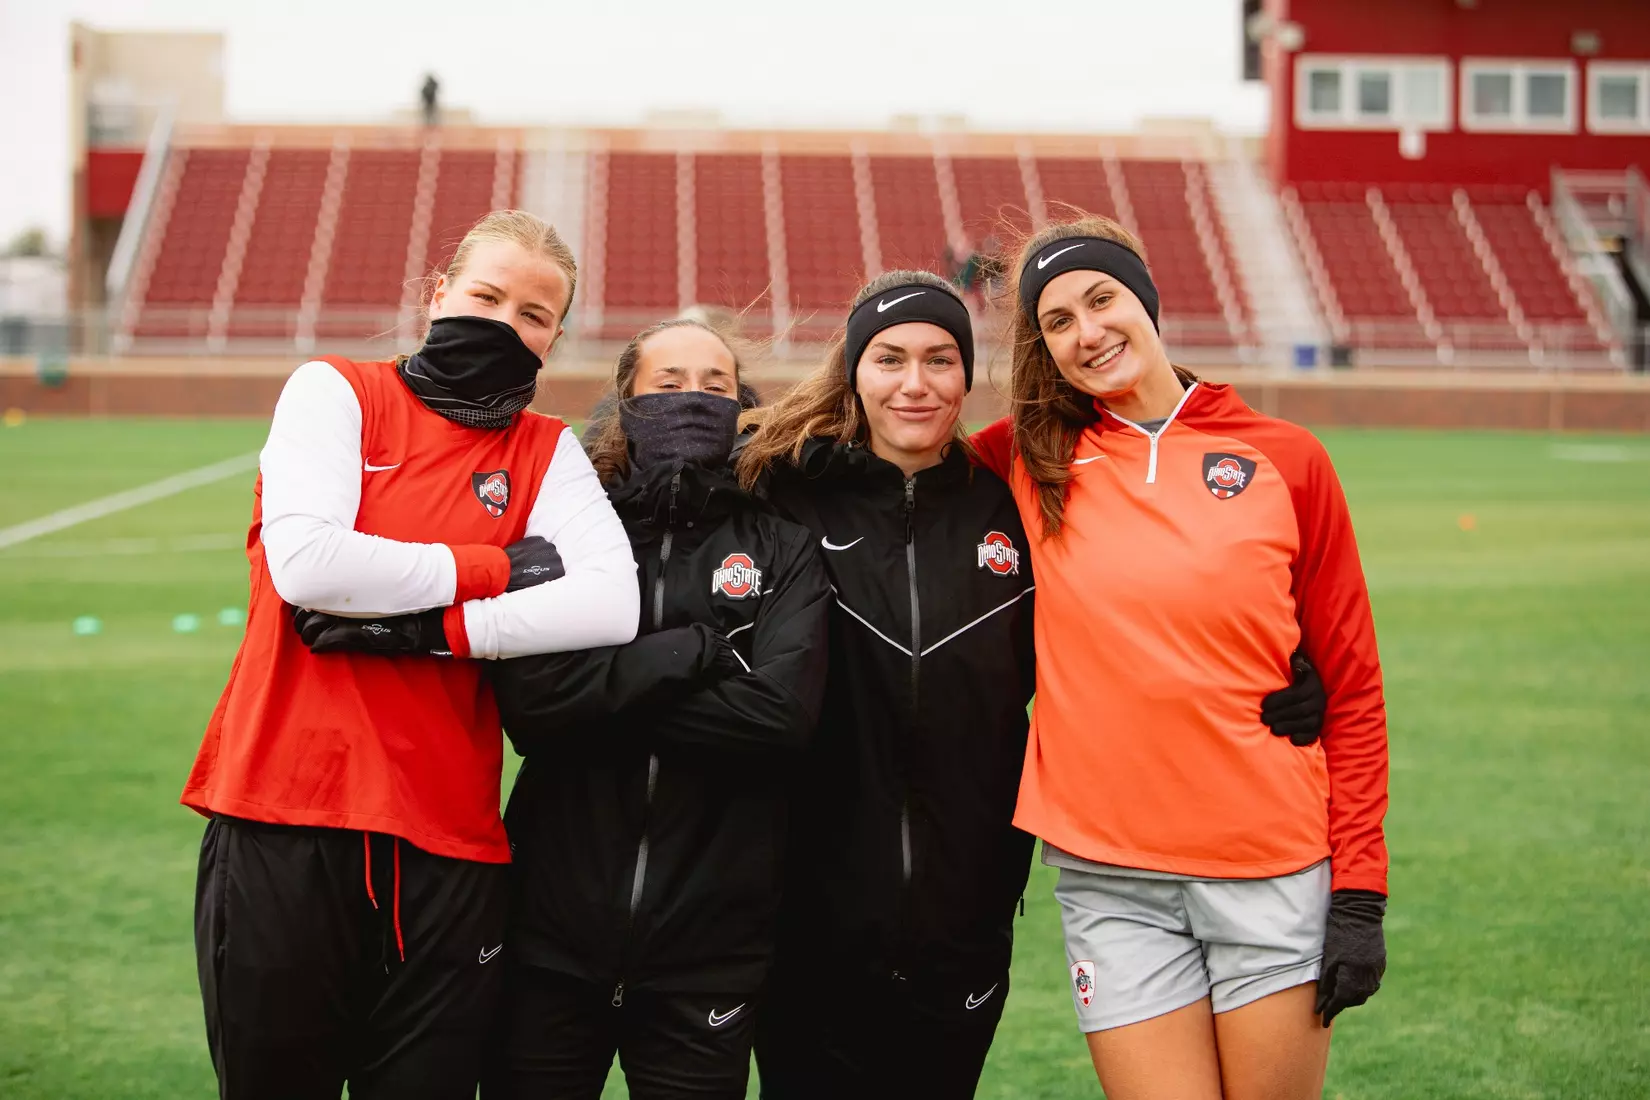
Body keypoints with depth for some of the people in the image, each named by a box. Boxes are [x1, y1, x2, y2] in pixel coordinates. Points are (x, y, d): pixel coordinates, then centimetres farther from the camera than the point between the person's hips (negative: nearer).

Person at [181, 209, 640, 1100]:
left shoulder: (549, 452, 9)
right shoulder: (334, 393, 4)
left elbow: (612, 605, -8)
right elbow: (303, 562, -14)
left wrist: (422, 628, -14)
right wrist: (490, 568, -7)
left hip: (446, 846, 2)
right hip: (284, 830, -2)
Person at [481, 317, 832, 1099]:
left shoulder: (782, 550, 4)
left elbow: (782, 711, -12)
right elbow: (527, 698, -11)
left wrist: (603, 700, -11)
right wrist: (700, 649, -14)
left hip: (711, 945, 0)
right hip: (555, 930, 0)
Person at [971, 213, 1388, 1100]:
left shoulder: (1286, 460, 3)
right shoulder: (1032, 461, 5)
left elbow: (1352, 688, 4)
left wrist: (1359, 888, -2)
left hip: (1274, 869, 0)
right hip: (1110, 881, 1)